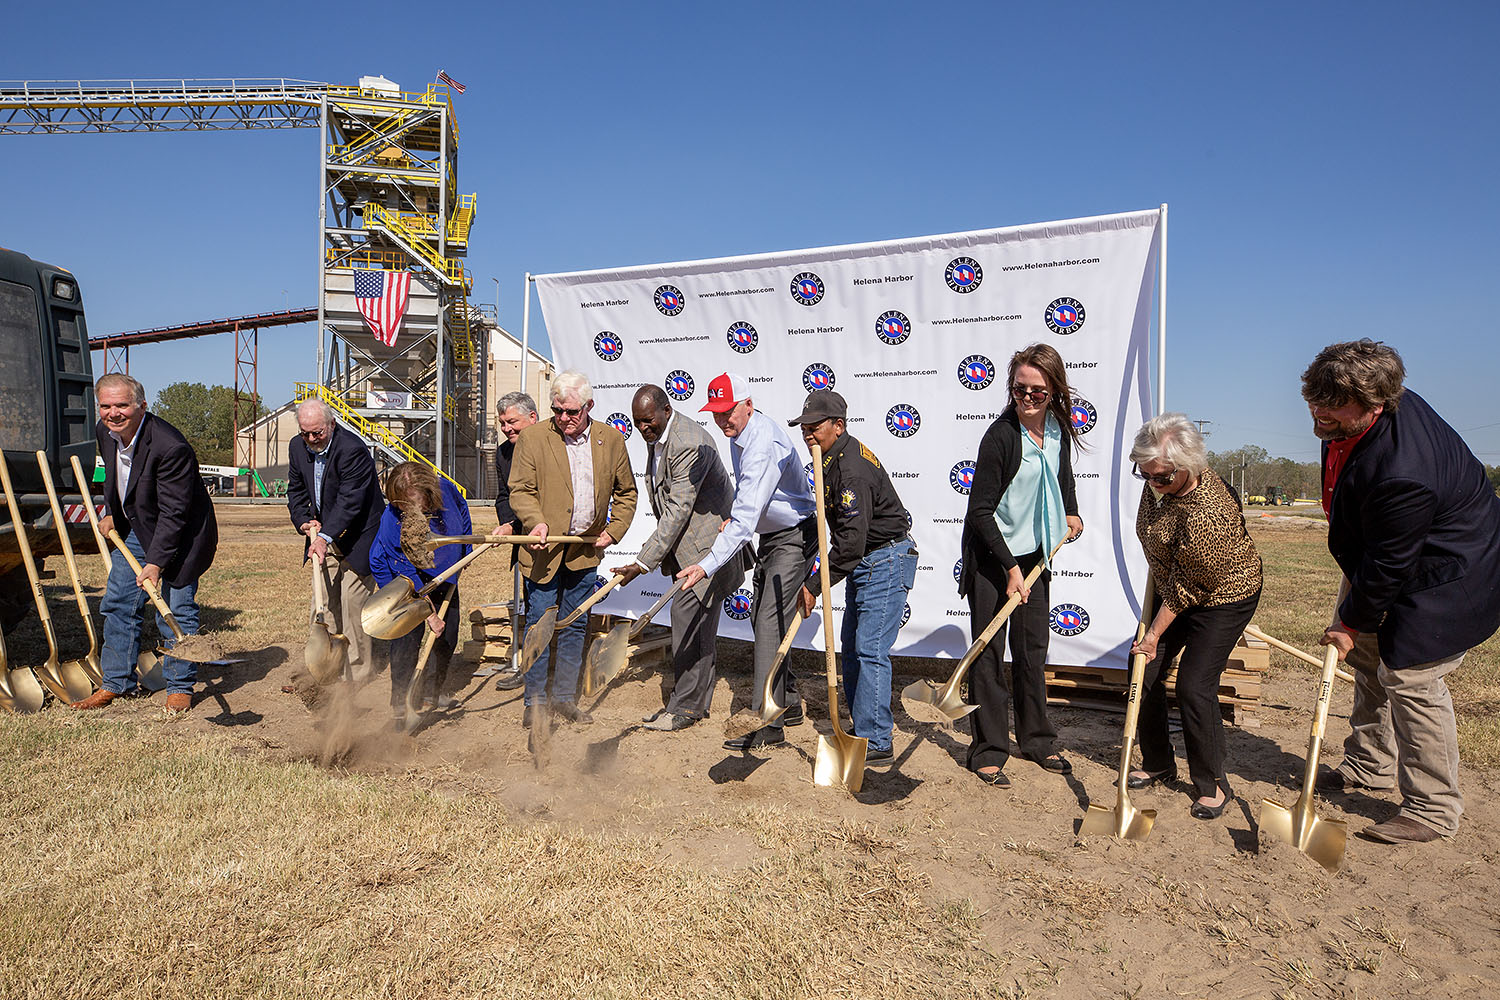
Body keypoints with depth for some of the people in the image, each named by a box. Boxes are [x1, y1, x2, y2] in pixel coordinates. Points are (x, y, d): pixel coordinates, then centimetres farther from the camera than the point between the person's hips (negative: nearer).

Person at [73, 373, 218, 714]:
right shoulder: (104, 432, -6)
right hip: (133, 529, 8)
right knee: (117, 605, 10)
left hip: (180, 535, -8)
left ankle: (180, 686, 11)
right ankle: (116, 682, 23)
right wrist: (112, 514, 18)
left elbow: (173, 513, -29)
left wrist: (155, 562, -30)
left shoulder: (170, 447, -31)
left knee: (176, 611, -4)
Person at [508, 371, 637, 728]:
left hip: (586, 550, 3)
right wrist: (537, 522, -21)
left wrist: (613, 530, 2)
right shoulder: (533, 437, -4)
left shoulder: (611, 440, 3)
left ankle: (564, 697, 24)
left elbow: (626, 492, 12)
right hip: (545, 548, -3)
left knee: (575, 625, 12)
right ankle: (535, 701, 13)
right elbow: (521, 490, -4)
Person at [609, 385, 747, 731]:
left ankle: (686, 706, 3)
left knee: (689, 619, -8)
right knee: (692, 621, 14)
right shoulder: (656, 437, 7)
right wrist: (661, 552, 15)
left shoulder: (689, 443, -25)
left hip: (706, 543, -10)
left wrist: (644, 562, -27)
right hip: (684, 542, 10)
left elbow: (679, 509, -28)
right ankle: (697, 700, 24)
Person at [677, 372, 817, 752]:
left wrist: (707, 565, -40)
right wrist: (733, 515, 1)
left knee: (770, 623, -14)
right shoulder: (739, 434, 4)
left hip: (794, 539, -10)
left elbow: (745, 519, -36)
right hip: (771, 537, 10)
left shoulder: (764, 444, -29)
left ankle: (767, 724, -9)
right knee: (760, 618, 14)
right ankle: (788, 703, 27)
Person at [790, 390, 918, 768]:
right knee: (851, 645, 16)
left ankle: (876, 744, -2)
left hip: (886, 562, -11)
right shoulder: (833, 459, 8)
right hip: (864, 563, 11)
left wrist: (815, 586, -23)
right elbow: (832, 520, 20)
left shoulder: (853, 470, -25)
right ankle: (872, 722, 29)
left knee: (870, 650, -10)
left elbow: (852, 541, -29)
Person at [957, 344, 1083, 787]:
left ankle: (1036, 739, 29)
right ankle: (987, 752, 11)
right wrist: (1010, 568, -19)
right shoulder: (1001, 435, -20)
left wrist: (1070, 513, 12)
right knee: (988, 651, 0)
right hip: (991, 555, -6)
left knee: (1032, 648, 15)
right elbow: (980, 511, -18)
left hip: (1034, 552, 6)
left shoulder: (1059, 429, -1)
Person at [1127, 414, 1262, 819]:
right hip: (1174, 588, 8)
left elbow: (1186, 589, -26)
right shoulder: (1163, 481, -13)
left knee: (1194, 684, -11)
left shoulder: (1206, 515, -38)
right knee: (1145, 672, 6)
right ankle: (1157, 764, 24)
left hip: (1223, 596, -8)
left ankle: (1213, 784, 9)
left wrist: (1155, 633, -17)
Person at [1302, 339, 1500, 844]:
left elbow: (1389, 566, -28)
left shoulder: (1399, 473, -40)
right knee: (1368, 656, 17)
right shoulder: (1350, 419, -12)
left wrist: (1352, 623, -14)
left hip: (1445, 576, -10)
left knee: (1409, 677, -8)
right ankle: (1369, 765, 34)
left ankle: (1432, 811, 8)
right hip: (1384, 556, 10)